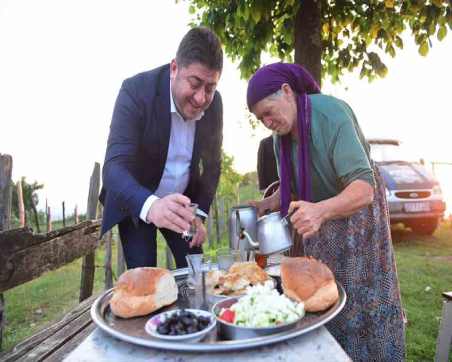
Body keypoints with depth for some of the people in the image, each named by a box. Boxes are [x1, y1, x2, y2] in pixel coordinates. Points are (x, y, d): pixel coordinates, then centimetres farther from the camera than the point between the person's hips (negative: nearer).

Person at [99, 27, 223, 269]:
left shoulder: (214, 103, -12)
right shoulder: (136, 90, -26)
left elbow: (212, 164, 0)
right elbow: (114, 167, -35)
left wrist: (200, 214, -7)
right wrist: (150, 206, -53)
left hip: (182, 201, 4)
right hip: (135, 202, -3)